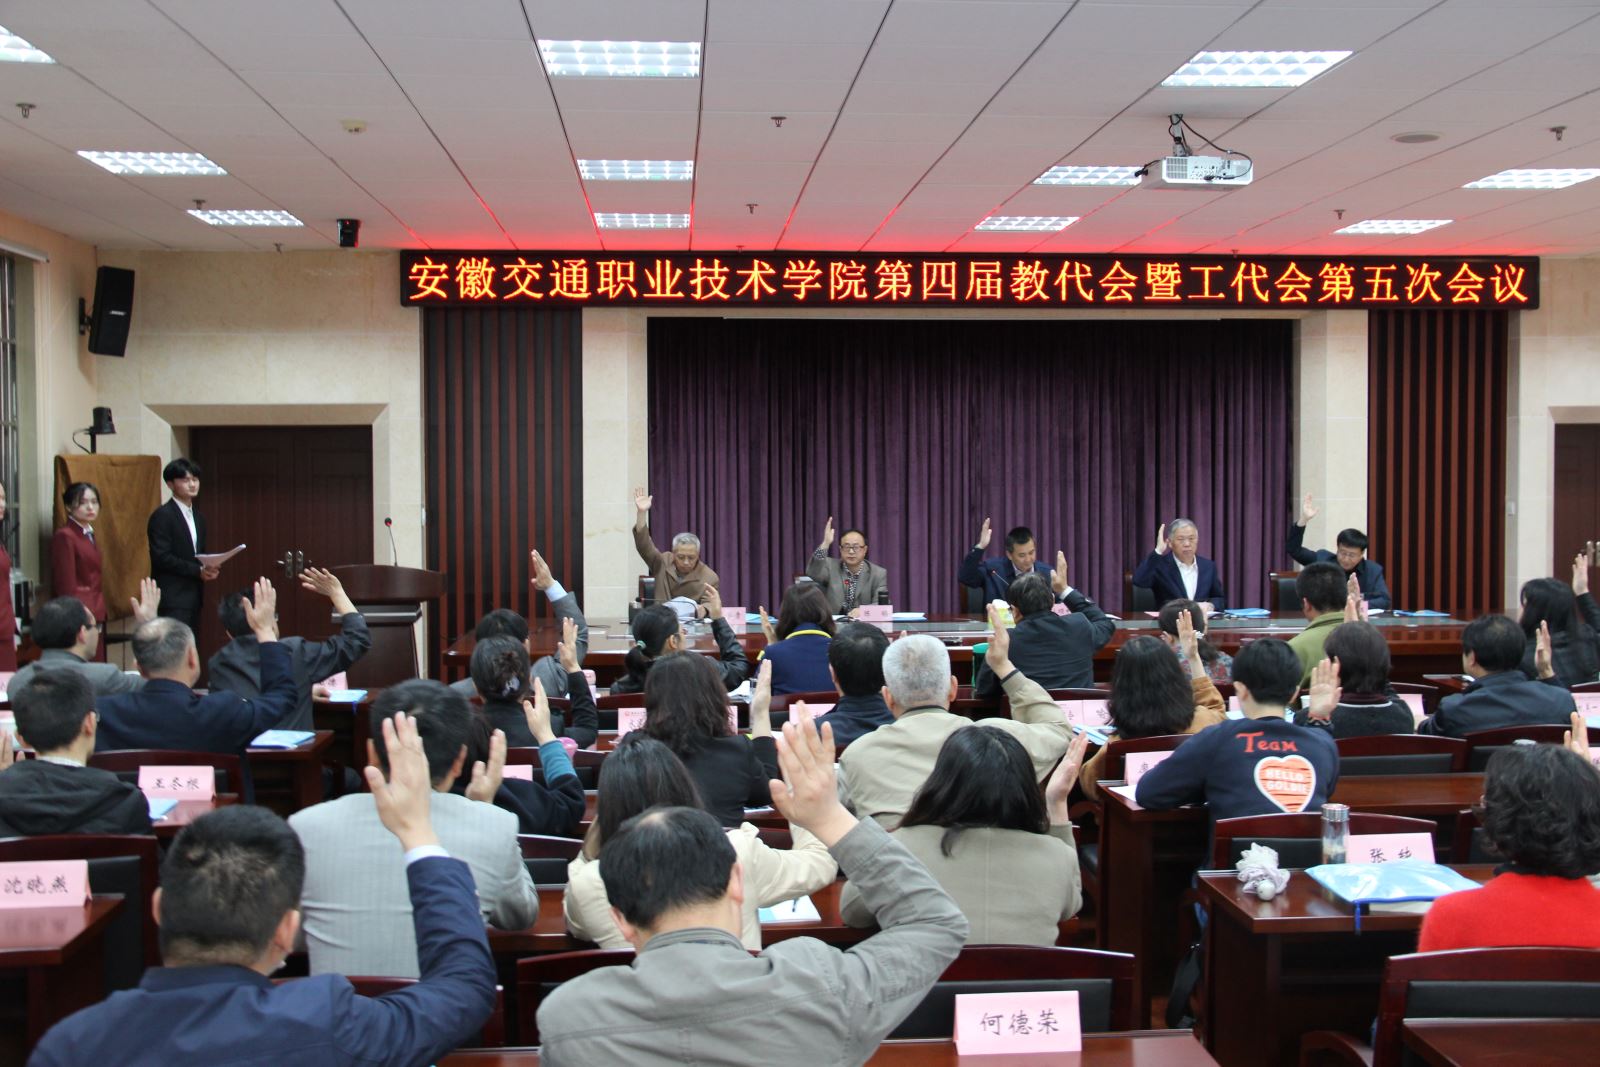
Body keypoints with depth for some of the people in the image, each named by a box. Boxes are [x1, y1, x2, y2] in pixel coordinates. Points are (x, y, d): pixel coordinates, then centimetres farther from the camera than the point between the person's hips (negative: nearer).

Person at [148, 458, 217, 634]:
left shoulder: (199, 518, 17)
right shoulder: (162, 515, -8)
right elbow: (161, 557, -15)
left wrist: (208, 569, 0)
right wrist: (198, 570, -16)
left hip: (193, 595, 8)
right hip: (173, 597, -8)